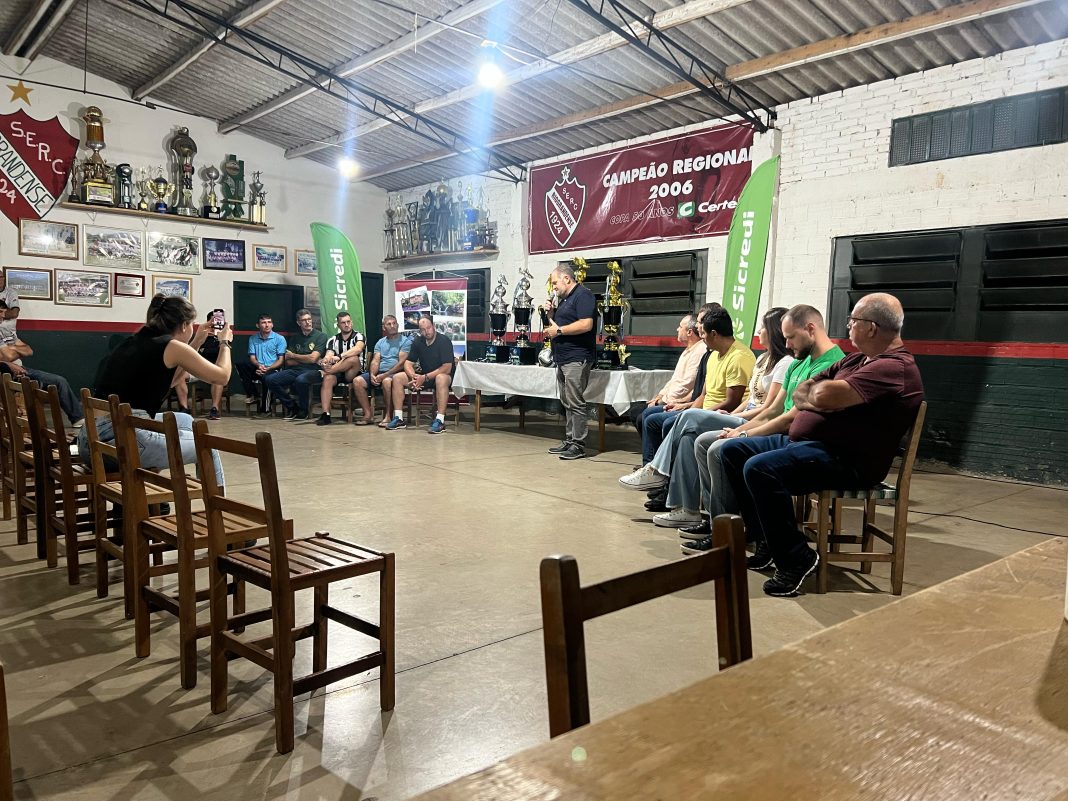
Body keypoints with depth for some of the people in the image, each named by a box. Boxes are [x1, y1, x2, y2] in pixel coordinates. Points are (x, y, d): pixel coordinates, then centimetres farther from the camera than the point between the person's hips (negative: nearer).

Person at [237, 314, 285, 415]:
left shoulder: (279, 338, 3)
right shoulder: (253, 338, 13)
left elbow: (281, 360, -2)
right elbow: (252, 358, 9)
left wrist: (267, 368, -17)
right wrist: (259, 365, -15)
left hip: (272, 369, -4)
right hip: (257, 368, 4)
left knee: (266, 376, -38)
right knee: (241, 365, -25)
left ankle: (263, 408, -18)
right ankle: (253, 394, -13)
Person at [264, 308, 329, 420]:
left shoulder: (320, 336, 2)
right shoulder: (294, 338, 17)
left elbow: (313, 359, -10)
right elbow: (289, 362, 8)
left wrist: (293, 355, 3)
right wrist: (306, 359, -4)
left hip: (313, 371, -5)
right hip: (296, 370, 6)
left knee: (301, 380, -39)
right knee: (270, 379, -14)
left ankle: (303, 411, -12)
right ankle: (291, 406, 3)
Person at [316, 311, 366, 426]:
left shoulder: (358, 336, 0)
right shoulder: (333, 340, 11)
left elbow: (358, 349, -23)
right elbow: (328, 356, -4)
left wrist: (339, 357, -36)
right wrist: (326, 361, -31)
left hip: (353, 373, -2)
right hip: (338, 373, 2)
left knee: (353, 358, -33)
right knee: (328, 378, -32)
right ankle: (325, 414, -38)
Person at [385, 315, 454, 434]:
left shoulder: (444, 341, -15)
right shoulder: (417, 342, 4)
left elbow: (447, 368, -22)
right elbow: (408, 363, 2)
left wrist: (425, 377, -27)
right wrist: (413, 376, -21)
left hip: (441, 375, -6)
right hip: (423, 376, 6)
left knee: (441, 379, -42)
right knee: (397, 378, -9)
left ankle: (440, 421, -41)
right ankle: (398, 418, -9)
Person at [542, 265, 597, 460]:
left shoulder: (583, 295, -8)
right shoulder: (564, 299, 22)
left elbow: (586, 325, -21)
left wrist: (559, 330, -15)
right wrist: (551, 313, 10)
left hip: (577, 358, -10)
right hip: (563, 359, 10)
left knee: (575, 402, -9)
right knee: (566, 402, 11)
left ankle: (578, 445, -6)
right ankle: (569, 441, 16)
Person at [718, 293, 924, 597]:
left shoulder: (894, 367, -16)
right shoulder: (857, 359, 18)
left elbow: (824, 396, -26)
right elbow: (800, 394, 16)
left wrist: (818, 389, -2)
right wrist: (814, 397, -7)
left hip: (844, 460, -11)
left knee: (760, 468, -31)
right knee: (732, 450, 6)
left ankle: (796, 559, -17)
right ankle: (767, 538, 5)